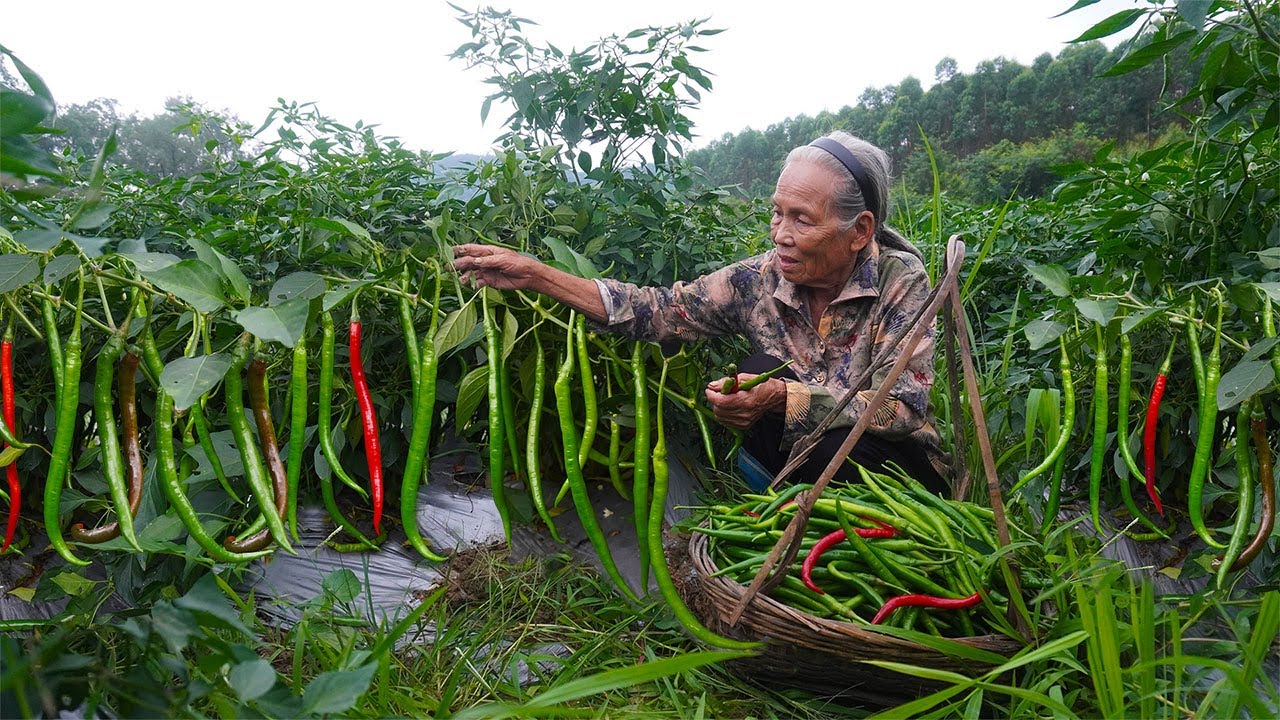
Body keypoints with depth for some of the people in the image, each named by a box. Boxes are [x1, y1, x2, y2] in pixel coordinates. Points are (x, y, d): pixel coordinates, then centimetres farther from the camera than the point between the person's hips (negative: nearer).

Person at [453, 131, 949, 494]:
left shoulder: (901, 283, -19)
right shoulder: (760, 278, -9)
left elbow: (904, 407, -28)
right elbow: (659, 311, -10)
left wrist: (782, 398, -42)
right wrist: (535, 275, -16)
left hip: (894, 462, -2)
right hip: (794, 450, 3)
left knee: (841, 449, -35)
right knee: (764, 369, -24)